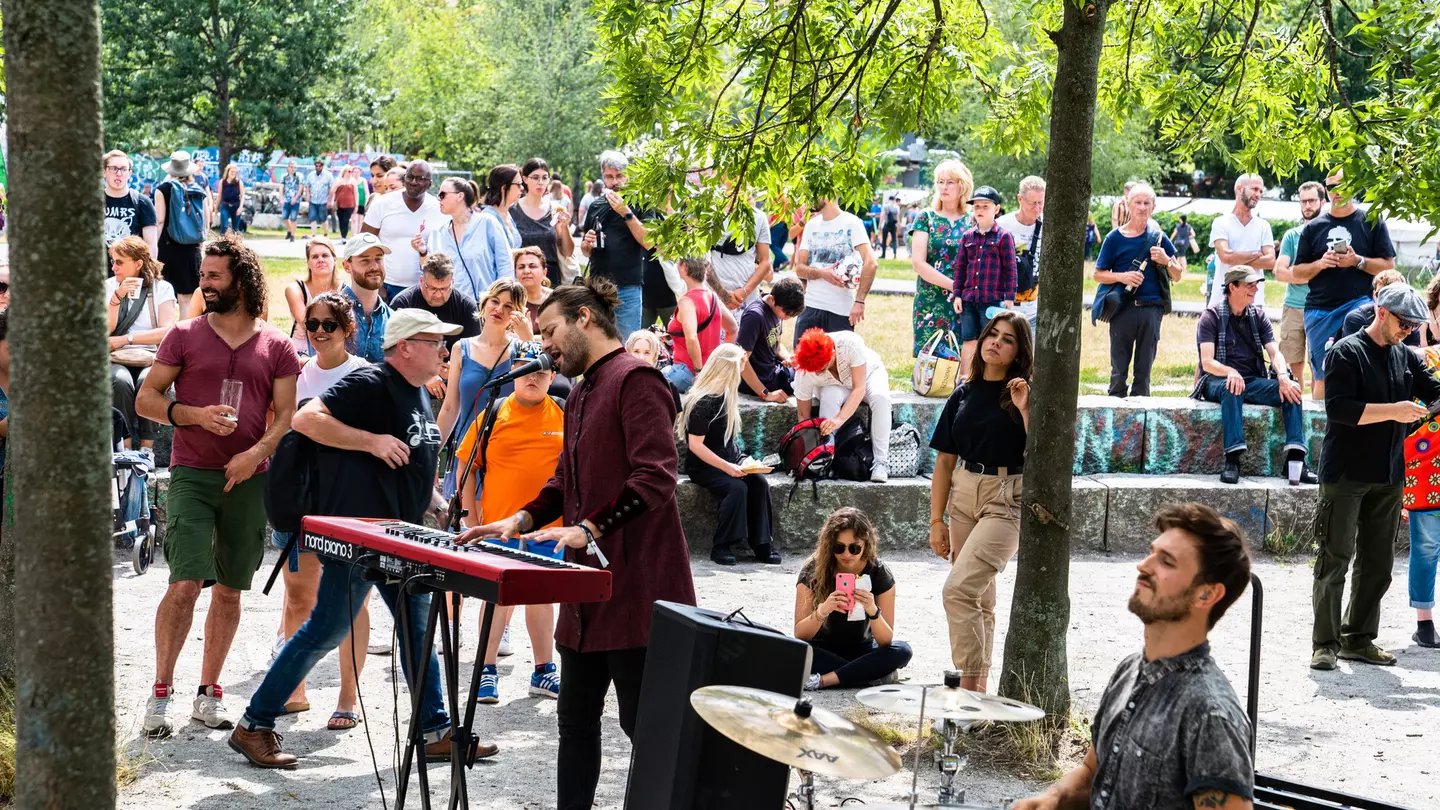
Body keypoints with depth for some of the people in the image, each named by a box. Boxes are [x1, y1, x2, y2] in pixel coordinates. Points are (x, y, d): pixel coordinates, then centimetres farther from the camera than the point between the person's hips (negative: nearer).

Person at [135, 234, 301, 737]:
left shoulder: (277, 347, 7)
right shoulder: (185, 336, 5)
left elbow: (287, 415, 6)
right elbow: (146, 399, 5)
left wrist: (256, 453, -11)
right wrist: (196, 415, -11)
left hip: (249, 480, 2)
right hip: (192, 474, -2)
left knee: (229, 590, 8)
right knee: (185, 584, -12)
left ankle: (208, 693, 20)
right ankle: (161, 692, -3)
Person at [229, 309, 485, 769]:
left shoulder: (419, 394, 14)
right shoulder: (371, 385, -15)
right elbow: (306, 419, -25)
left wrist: (434, 503, 18)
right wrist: (373, 440, -26)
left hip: (401, 535, 10)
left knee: (419, 629, 11)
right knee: (327, 630, -5)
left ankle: (436, 733, 18)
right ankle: (253, 726, 4)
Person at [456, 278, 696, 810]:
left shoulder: (635, 380, -12)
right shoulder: (581, 395, 19)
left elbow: (656, 476, -22)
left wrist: (587, 528, -27)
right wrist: (524, 520, 6)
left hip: (635, 584, -10)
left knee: (643, 722, -4)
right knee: (577, 716, 12)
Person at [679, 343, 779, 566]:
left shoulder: (726, 397, 10)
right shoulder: (703, 402, -16)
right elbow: (695, 445, -20)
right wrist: (727, 467, -25)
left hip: (729, 461, 7)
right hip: (703, 466, -7)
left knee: (759, 483, -18)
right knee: (736, 487, -31)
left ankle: (761, 545, -17)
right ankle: (722, 547, -22)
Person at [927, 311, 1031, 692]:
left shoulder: (1025, 395, -4)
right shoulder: (964, 395, 9)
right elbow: (945, 461, 11)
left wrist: (1024, 410, -22)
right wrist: (936, 521, 8)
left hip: (1007, 502, -5)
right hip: (963, 496, 5)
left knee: (958, 589, -18)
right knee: (979, 599, 12)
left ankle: (970, 684, -11)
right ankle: (979, 686, 20)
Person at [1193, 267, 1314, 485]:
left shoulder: (1258, 316, 13)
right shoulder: (1211, 316, -1)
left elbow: (1275, 353, 2)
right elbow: (1207, 362, -13)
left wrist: (1283, 376, -21)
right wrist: (1230, 372, -35)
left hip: (1254, 381, 5)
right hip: (1218, 382, -4)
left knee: (1291, 388, -22)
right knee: (1232, 389, -39)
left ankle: (1295, 459, -32)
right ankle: (1232, 459, -45)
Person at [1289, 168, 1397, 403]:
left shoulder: (1372, 223, 7)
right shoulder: (1313, 227, 14)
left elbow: (1388, 266, 3)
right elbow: (1296, 273, 13)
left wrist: (1357, 261, -13)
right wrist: (1320, 264, -6)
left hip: (1358, 302, -3)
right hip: (1319, 310, 3)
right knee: (1322, 375, 3)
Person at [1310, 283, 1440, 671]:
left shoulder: (1406, 358, 11)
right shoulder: (1346, 353, -8)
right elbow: (1338, 409, -17)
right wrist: (1393, 411, -19)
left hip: (1389, 477, 7)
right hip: (1345, 474, -7)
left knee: (1378, 563, 9)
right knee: (1336, 558, -5)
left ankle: (1359, 638, 18)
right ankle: (1325, 642, -1)